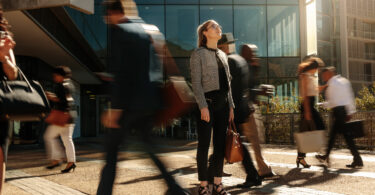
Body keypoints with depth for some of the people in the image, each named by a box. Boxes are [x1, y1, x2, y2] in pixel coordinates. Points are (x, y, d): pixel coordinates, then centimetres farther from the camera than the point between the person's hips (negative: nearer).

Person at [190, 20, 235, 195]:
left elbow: (227, 82, 18)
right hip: (207, 102, -6)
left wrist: (230, 105, 12)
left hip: (222, 102, 7)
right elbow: (196, 82, -9)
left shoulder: (222, 55, 17)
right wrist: (203, 106, -17)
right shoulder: (198, 54, -2)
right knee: (204, 144, -1)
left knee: (220, 144, 8)